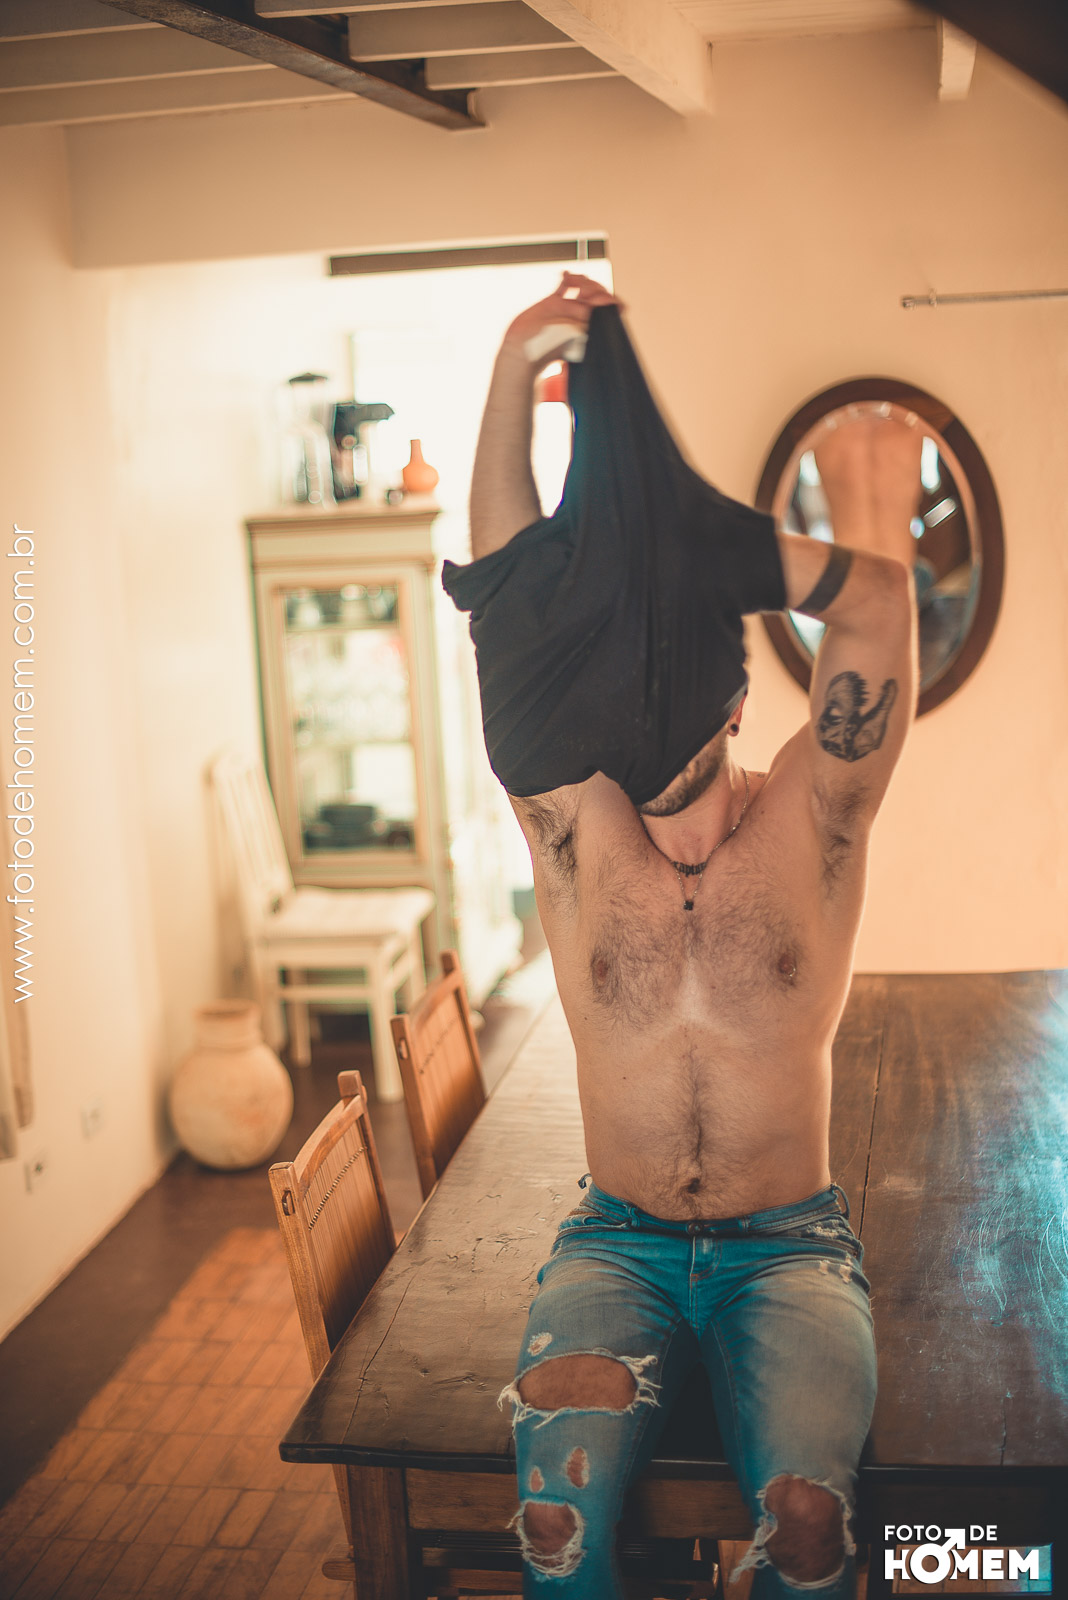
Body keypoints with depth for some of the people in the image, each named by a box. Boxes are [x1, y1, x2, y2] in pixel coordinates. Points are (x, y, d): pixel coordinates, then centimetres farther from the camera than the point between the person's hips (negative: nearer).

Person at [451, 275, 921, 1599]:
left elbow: (879, 600, -14)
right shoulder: (577, 832, 0)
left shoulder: (808, 825, -1)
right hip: (618, 1241, 1)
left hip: (790, 1242, 0)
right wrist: (514, 368, -13)